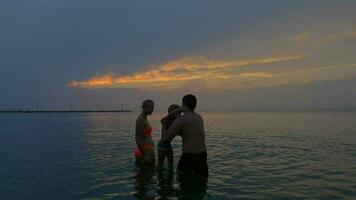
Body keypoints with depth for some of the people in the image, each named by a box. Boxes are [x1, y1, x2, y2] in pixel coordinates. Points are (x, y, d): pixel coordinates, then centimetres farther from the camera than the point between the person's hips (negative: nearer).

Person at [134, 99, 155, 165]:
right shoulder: (140, 119, -17)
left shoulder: (144, 118, 13)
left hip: (147, 148, 10)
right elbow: (137, 139, -21)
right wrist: (146, 154, -24)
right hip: (145, 149, -10)